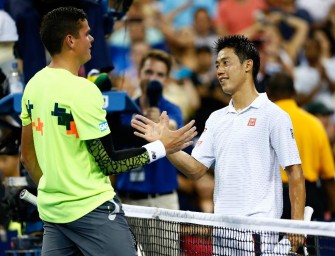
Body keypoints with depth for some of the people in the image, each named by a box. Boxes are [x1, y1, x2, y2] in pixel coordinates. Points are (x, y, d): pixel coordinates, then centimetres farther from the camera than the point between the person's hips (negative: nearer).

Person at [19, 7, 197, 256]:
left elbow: (27, 156, 13)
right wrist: (161, 147, -6)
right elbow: (109, 163, -14)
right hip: (90, 209, -8)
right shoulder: (82, 90, -17)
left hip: (51, 210, 8)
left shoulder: (33, 85, 6)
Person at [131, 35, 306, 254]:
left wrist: (297, 223, -14)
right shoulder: (217, 119, 15)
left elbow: (295, 172, -6)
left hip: (259, 228, -6)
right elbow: (196, 169, 12)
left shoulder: (273, 116, -3)